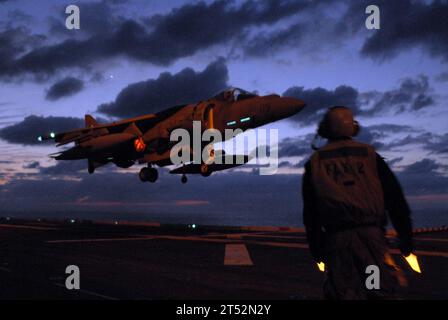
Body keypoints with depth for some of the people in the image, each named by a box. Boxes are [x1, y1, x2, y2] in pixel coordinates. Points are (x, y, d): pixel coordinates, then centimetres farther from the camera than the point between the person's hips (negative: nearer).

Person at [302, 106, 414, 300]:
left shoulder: (315, 162, 9)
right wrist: (406, 238, 10)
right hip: (372, 233, 0)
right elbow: (395, 199, 6)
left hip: (336, 238, 0)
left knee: (345, 293, 4)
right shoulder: (369, 155, 9)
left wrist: (316, 249, 13)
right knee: (381, 291, 5)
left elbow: (309, 213, 7)